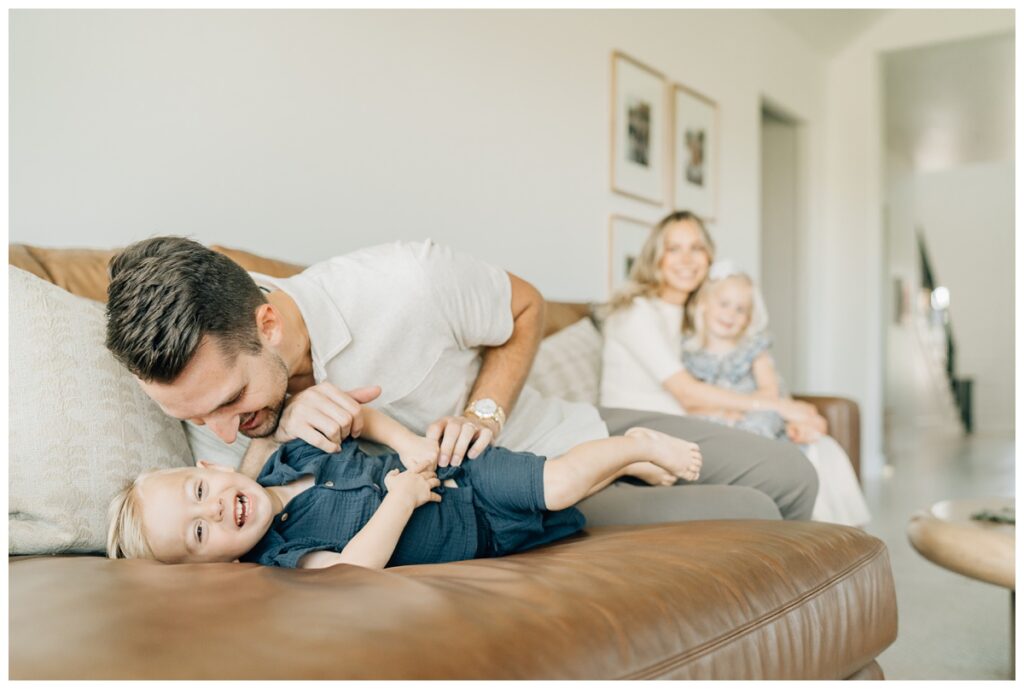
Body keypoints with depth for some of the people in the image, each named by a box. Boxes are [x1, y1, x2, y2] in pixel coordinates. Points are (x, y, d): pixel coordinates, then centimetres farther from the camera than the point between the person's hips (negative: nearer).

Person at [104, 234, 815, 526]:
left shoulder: (406, 284, -28)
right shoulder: (207, 368, -19)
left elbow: (526, 306, -8)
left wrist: (484, 412, -23)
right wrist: (277, 433, -35)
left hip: (567, 435, 1)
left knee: (788, 477, 4)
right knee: (747, 517, -16)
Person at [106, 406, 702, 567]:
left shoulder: (288, 456, -6)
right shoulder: (278, 556, -22)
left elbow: (356, 412, 6)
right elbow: (352, 568, -38)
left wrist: (408, 441, -8)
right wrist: (401, 497, -30)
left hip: (463, 472, 5)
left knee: (558, 480, -1)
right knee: (560, 488, -8)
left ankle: (637, 450, 24)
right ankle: (625, 453, 16)